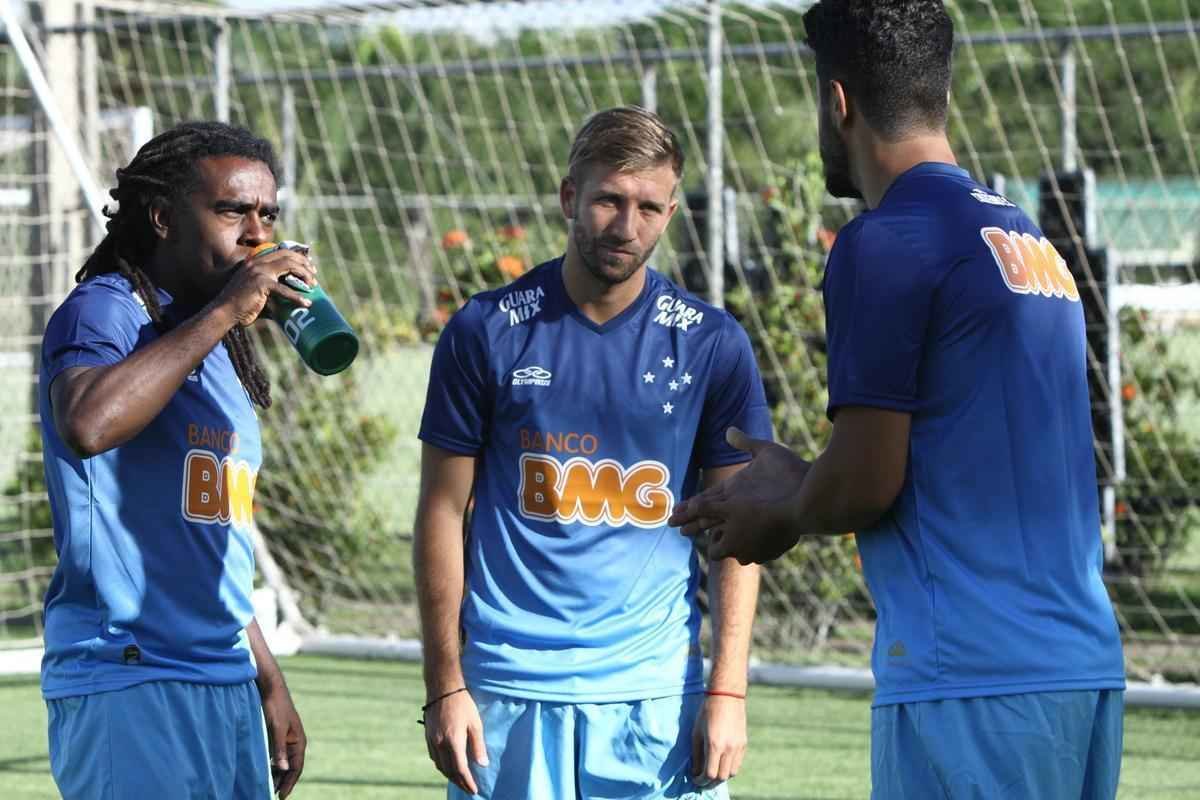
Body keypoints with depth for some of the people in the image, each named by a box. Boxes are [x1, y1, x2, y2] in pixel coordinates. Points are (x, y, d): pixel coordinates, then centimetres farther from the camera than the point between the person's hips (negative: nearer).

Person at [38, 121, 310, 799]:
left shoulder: (219, 350, 20)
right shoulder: (103, 312, -7)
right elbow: (88, 426, -31)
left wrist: (269, 683, 26)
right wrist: (221, 312, -23)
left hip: (227, 688, 9)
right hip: (128, 689, -9)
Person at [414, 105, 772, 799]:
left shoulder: (712, 345, 2)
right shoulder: (486, 332, 1)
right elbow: (444, 511, 4)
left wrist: (727, 689, -4)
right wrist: (445, 688, -2)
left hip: (658, 690, 1)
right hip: (508, 686, 0)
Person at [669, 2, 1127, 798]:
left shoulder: (886, 244, -8)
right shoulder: (1033, 241, 18)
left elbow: (864, 485, -10)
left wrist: (781, 511, 10)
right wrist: (797, 494, 24)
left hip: (972, 681, -8)